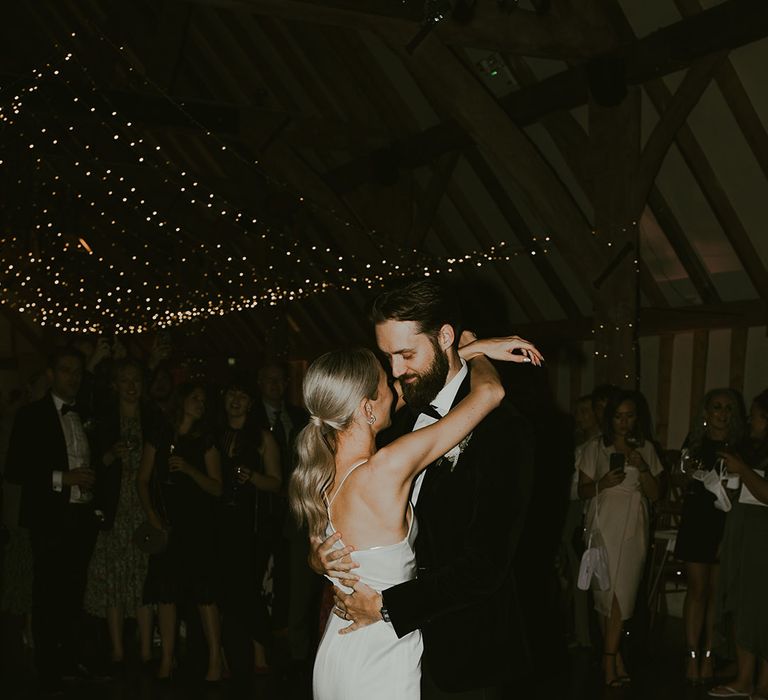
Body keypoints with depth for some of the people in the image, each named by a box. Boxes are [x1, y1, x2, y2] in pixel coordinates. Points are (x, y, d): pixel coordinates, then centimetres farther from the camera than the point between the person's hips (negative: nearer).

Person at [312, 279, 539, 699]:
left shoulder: (501, 429, -18)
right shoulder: (403, 418, 5)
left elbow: (486, 564, -22)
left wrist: (386, 605, -21)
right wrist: (319, 555, -11)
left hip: (457, 653, -6)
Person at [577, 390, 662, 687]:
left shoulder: (646, 449, 9)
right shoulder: (595, 447, 3)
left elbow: (654, 493, 7)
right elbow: (582, 490, 4)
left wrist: (641, 468, -10)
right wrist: (602, 484, -16)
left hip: (632, 529, 1)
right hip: (603, 526, -1)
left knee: (621, 592, -5)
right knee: (606, 591, -3)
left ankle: (609, 658, 0)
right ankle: (615, 657, 7)